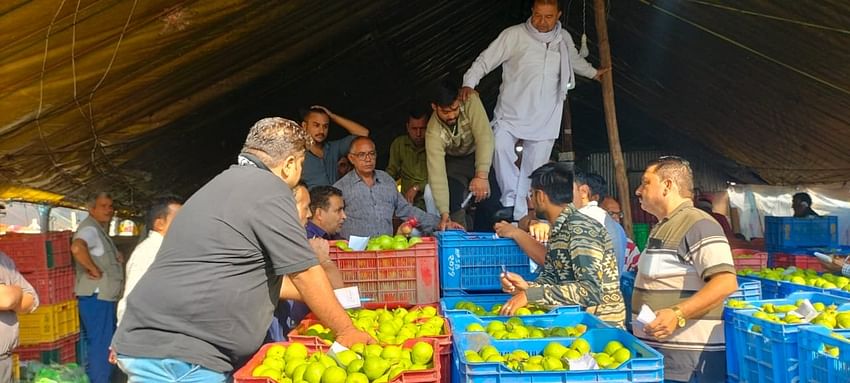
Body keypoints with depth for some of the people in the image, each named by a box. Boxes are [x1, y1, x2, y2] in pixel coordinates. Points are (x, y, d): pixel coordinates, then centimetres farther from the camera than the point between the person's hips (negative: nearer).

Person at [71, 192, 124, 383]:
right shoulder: (90, 228, -13)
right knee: (102, 347, -8)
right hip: (96, 297, -11)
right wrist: (94, 269, -23)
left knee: (96, 346, 17)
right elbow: (77, 247, -35)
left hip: (104, 297, 11)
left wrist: (115, 258, 13)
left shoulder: (101, 230, 19)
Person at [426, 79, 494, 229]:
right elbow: (437, 173, -34)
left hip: (481, 154, 1)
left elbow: (484, 137, -35)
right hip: (455, 161, -1)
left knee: (488, 195, -9)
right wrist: (444, 213, -41)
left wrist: (482, 175, -45)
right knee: (453, 202, -17)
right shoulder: (433, 132, -30)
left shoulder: (470, 101, -30)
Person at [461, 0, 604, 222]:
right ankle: (511, 200, -11)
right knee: (501, 147, -27)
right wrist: (469, 83, -20)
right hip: (511, 112, -3)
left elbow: (575, 60, 33)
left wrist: (593, 73, 45)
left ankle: (521, 217, 9)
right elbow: (486, 60, -5)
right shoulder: (514, 35, -4)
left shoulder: (564, 39, 11)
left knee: (534, 166, 1)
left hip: (545, 118, 3)